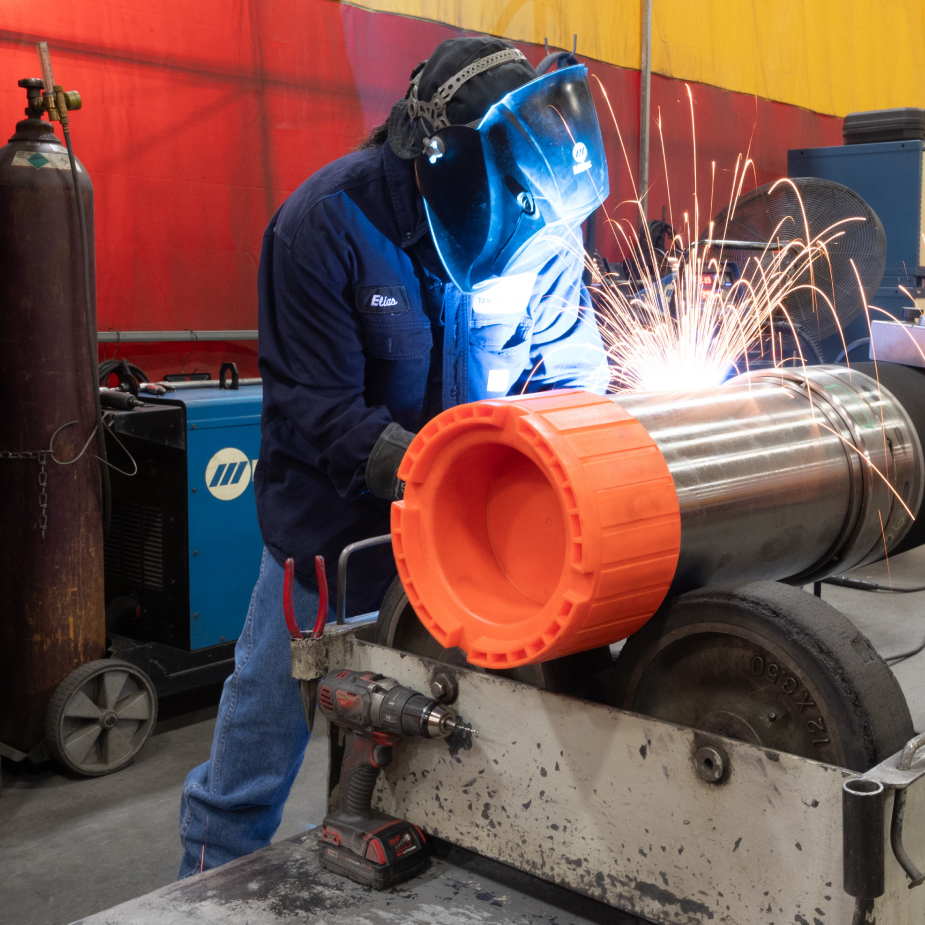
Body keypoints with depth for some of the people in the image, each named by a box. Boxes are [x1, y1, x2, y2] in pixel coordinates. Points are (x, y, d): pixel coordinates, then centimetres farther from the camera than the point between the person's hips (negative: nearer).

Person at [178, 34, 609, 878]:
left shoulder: (542, 230, -10)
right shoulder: (325, 223, -20)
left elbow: (567, 378, -1)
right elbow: (318, 408, -22)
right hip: (334, 524, -2)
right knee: (259, 749, 11)